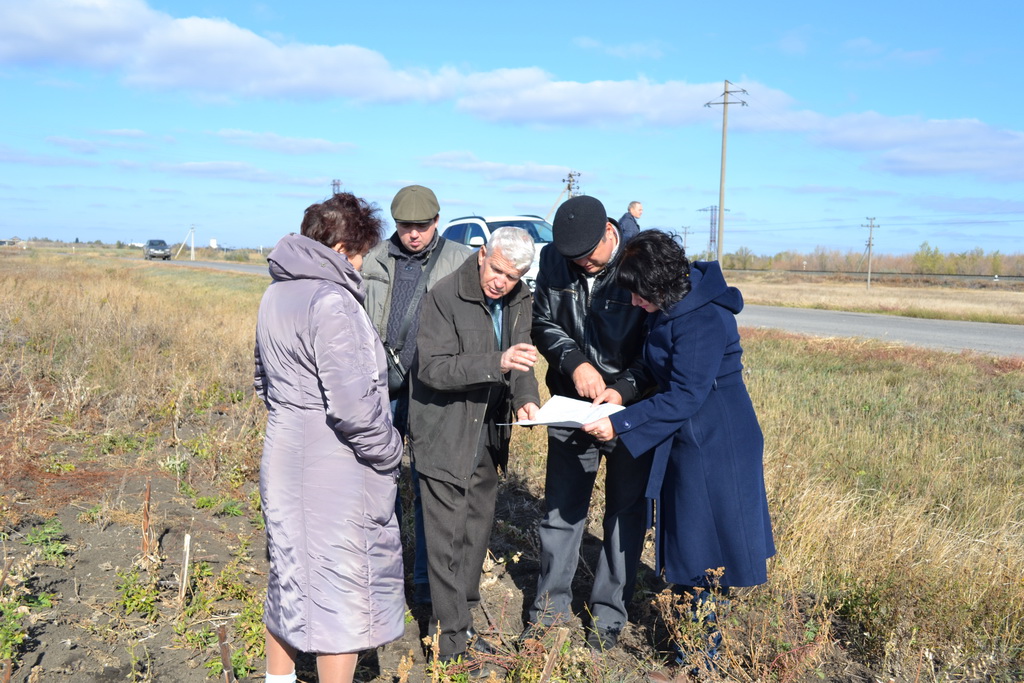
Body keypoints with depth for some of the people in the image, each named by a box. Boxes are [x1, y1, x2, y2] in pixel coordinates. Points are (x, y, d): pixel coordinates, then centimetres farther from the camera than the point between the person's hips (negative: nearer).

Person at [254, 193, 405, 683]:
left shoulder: (276, 293, 9)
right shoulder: (331, 301, -21)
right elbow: (353, 406, -25)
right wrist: (389, 450, -10)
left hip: (284, 461, 9)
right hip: (334, 472, -9)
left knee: (289, 575, 21)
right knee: (342, 589, 4)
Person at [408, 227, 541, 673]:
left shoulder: (519, 300, 3)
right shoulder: (444, 296, -18)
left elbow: (520, 359, 8)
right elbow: (432, 368, -25)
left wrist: (526, 397, -13)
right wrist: (496, 363, -37)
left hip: (488, 435, 7)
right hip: (444, 437, -7)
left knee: (477, 531, 18)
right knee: (448, 542, -2)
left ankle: (460, 618, 36)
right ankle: (453, 644, 9)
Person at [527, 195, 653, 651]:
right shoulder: (554, 258, -6)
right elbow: (543, 322, 3)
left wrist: (625, 390, -24)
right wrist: (574, 362, -15)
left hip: (632, 408, -3)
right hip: (571, 405, 3)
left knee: (626, 511, 9)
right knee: (561, 507, 13)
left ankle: (609, 614, 26)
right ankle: (551, 604, 31)